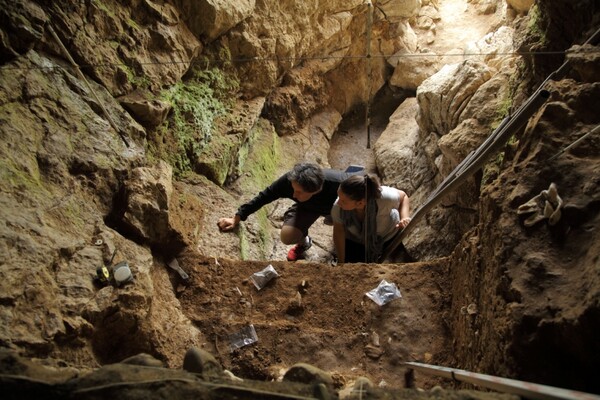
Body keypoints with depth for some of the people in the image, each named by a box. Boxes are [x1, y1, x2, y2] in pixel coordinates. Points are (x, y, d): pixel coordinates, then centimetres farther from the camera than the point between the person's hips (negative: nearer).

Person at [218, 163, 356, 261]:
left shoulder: (337, 183, -45)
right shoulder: (288, 181, -38)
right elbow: (263, 197, -23)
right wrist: (236, 219, -19)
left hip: (335, 207, 0)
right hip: (307, 207, 1)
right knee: (287, 236, -25)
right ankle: (303, 242, 13)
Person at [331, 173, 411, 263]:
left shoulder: (384, 197, -40)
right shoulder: (337, 207, -36)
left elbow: (403, 196, -16)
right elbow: (339, 230, -16)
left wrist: (404, 218, -34)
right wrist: (341, 262, -8)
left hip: (387, 236, 0)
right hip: (354, 240, 0)